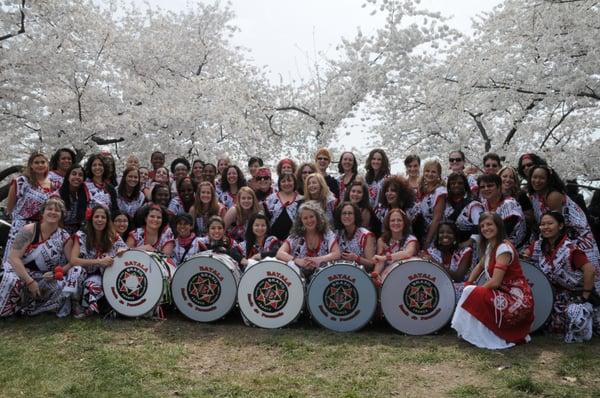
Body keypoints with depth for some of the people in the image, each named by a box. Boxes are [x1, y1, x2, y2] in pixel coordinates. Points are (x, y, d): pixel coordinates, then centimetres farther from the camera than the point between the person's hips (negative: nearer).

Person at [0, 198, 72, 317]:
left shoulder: (64, 237, -5)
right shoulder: (29, 230, -14)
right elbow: (13, 257, -19)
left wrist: (59, 272, -23)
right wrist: (30, 281, -26)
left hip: (44, 279, 4)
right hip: (19, 270, -3)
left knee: (63, 290, -21)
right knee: (13, 281, -36)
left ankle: (26, 308, 2)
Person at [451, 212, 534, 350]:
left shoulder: (504, 248, -18)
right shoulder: (490, 246, 9)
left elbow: (495, 282, -23)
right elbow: (480, 266, 24)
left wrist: (471, 289, -8)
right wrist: (468, 285, 7)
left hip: (517, 300, -9)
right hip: (504, 295, 9)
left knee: (472, 294, -17)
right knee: (469, 291, 5)